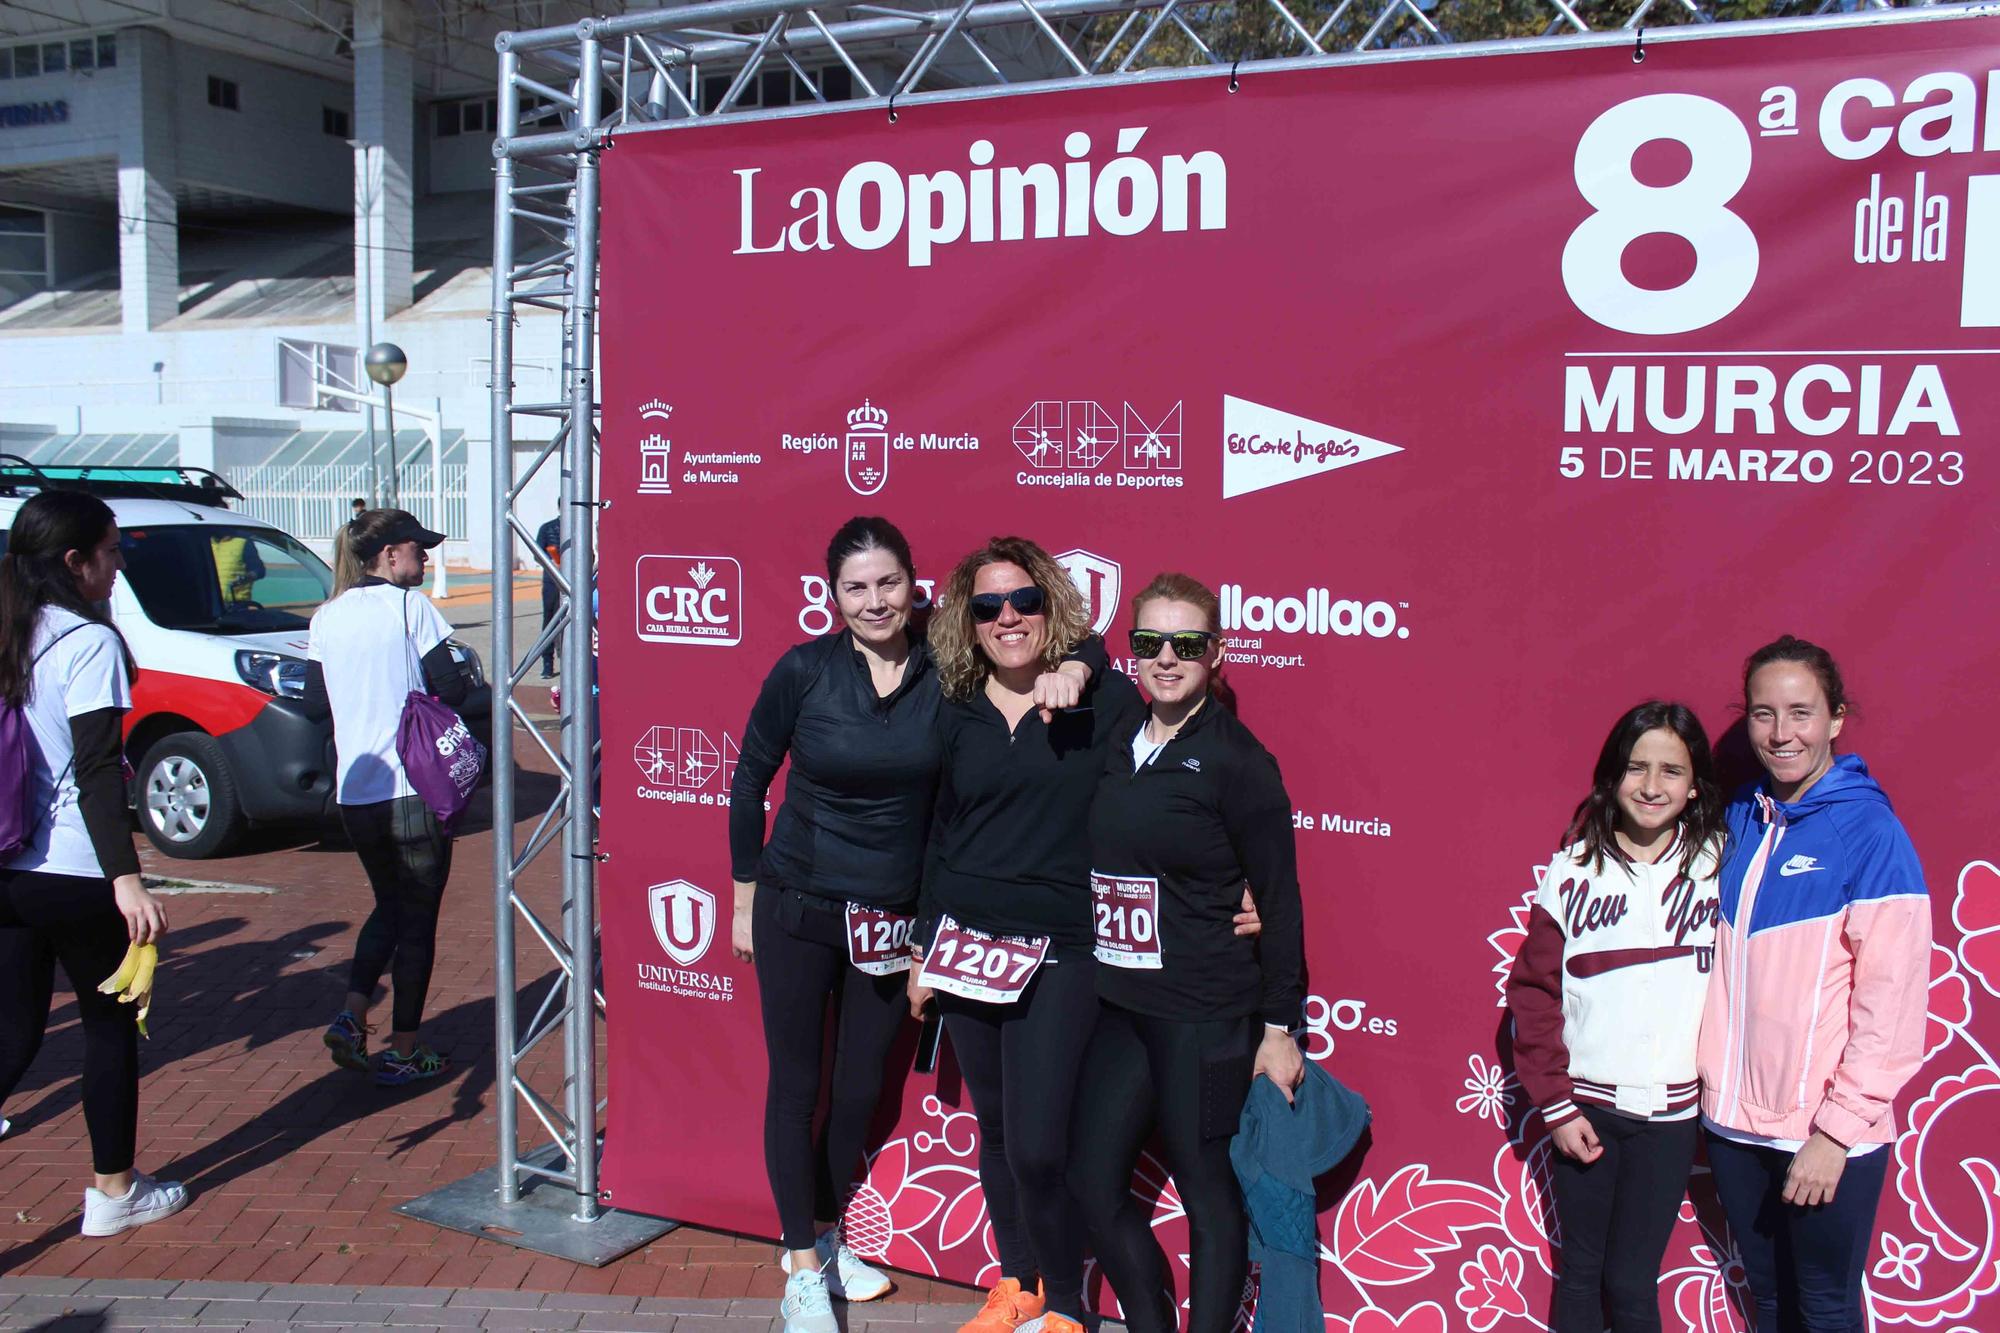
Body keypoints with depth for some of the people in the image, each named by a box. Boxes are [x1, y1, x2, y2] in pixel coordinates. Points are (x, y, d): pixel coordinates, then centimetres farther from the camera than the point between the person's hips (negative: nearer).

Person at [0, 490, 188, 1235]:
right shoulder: (90, 642, -13)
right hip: (74, 875, -6)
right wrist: (128, 881, -24)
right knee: (110, 1023, 12)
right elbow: (99, 771, -20)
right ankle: (113, 1192, 24)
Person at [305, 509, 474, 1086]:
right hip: (415, 789, -6)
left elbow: (315, 702, 11)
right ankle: (403, 1052, 13)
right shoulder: (411, 606, -9)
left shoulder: (327, 617, 8)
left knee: (388, 906, 24)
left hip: (354, 793, 6)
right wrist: (464, 681, 8)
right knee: (417, 918, 7)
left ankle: (351, 1017, 10)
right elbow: (450, 689, -13)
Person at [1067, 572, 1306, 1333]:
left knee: (1207, 1189, 5)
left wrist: (1280, 1026, -7)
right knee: (1094, 1180, 10)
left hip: (1205, 1015, -6)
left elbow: (1279, 898, -7)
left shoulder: (1236, 761, -9)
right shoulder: (1116, 743, 5)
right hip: (1119, 1009, 6)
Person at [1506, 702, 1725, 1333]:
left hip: (1671, 1109, 0)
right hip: (1583, 1102, 1)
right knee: (1579, 1271, 12)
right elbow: (1534, 992, -1)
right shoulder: (1572, 871, -3)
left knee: (1630, 1279, 5)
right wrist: (1554, 1104, -4)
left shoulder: (1720, 867, -2)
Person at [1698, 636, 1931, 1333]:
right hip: (1734, 1119, 5)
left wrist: (1838, 1130, -16)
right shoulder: (1740, 819, 5)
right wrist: (1711, 1081, 6)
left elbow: (1891, 1001, -15)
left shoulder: (1870, 832, -12)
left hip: (1826, 1135, -5)